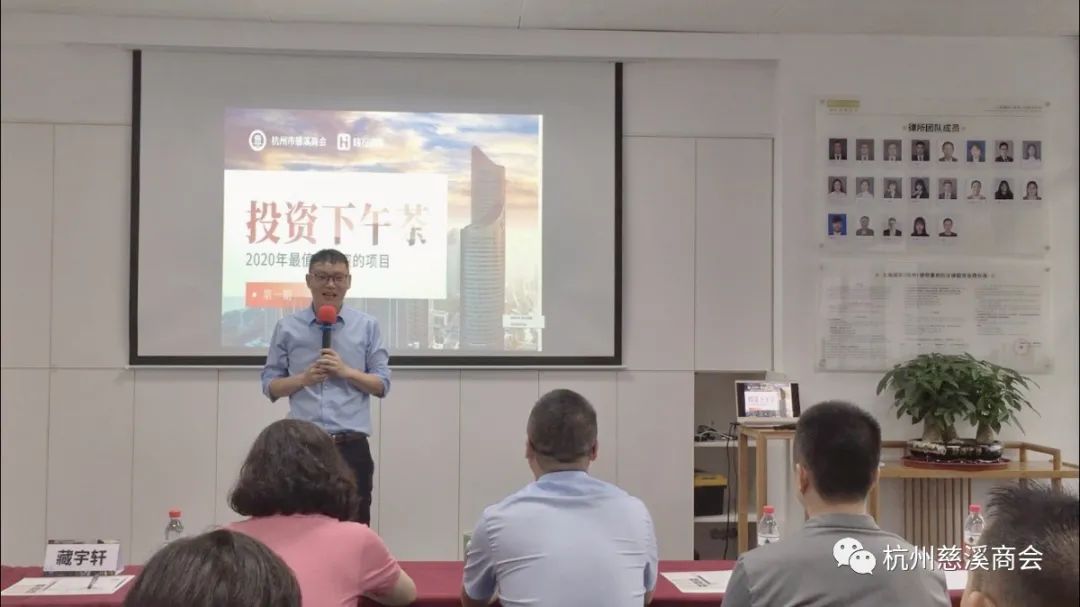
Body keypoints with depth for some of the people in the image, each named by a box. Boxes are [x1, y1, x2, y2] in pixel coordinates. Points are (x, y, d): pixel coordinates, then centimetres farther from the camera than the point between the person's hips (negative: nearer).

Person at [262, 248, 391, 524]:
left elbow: (382, 384, 5)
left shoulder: (367, 326, 5)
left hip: (352, 448, 0)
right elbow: (270, 386, 8)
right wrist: (303, 378, -9)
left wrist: (346, 371, -10)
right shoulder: (287, 328, 6)